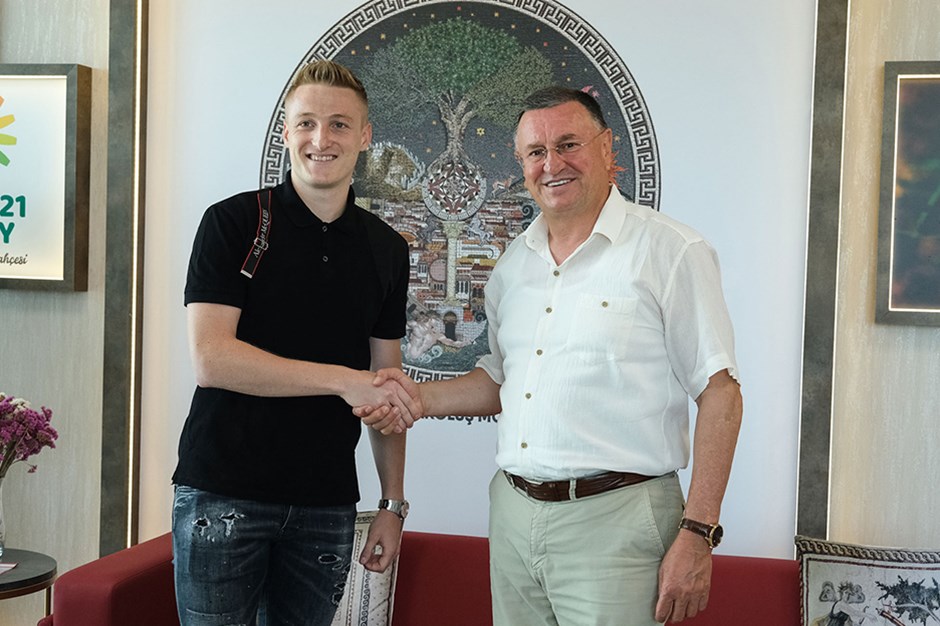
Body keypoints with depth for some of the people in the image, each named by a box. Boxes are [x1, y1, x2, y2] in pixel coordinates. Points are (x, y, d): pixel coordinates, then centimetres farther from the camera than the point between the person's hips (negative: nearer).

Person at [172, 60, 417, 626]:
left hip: (327, 504, 4)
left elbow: (386, 386, 12)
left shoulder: (386, 249, 8)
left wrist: (393, 504, 8)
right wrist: (343, 380, -19)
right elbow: (211, 358, -15)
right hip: (223, 493, -3)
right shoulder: (234, 223, -4)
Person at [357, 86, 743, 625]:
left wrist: (697, 535, -15)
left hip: (613, 520, -6)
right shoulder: (514, 264, 13)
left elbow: (720, 393, -11)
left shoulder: (672, 252, -8)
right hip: (513, 516, 6)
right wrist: (421, 397, 5)